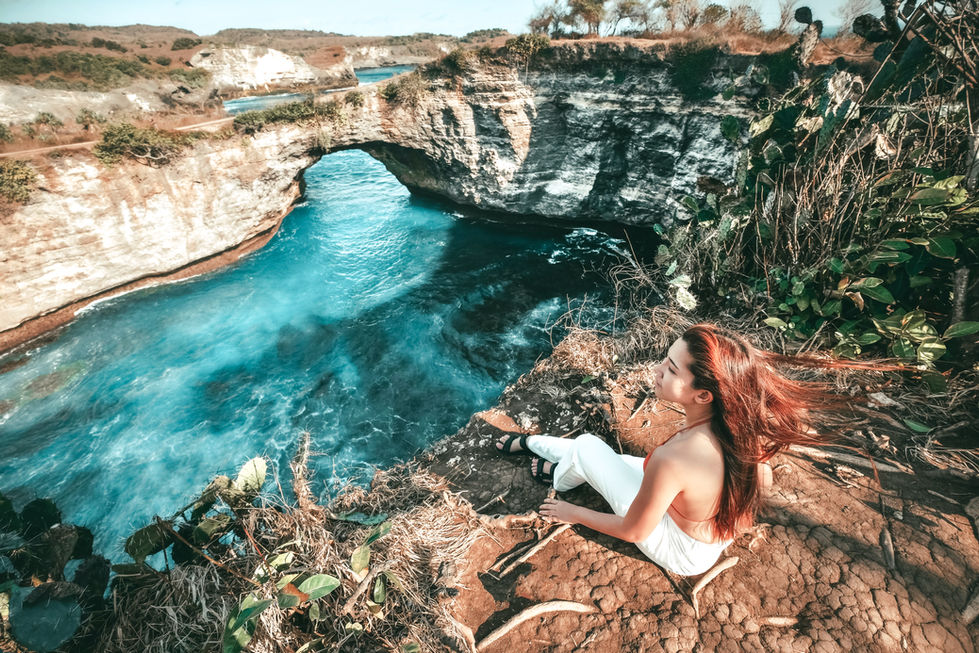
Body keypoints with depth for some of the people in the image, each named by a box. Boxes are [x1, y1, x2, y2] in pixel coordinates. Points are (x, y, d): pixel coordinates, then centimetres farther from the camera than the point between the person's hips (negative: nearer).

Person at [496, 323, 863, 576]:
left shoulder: (673, 459, -43)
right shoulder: (743, 424, -23)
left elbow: (632, 531, -26)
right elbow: (763, 481, -1)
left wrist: (573, 513, -8)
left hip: (682, 551, -6)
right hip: (719, 531, 6)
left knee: (587, 447, 1)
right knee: (599, 455, 13)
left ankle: (557, 477, 37)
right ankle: (530, 443, 39)